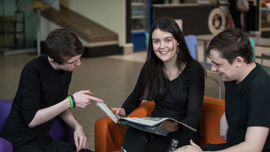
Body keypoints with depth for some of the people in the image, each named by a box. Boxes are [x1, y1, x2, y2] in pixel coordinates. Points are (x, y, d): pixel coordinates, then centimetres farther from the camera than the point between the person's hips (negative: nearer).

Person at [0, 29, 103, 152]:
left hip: (44, 140, 7)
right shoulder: (33, 70, -20)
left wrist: (77, 126, -3)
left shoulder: (66, 70, 2)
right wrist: (71, 101, -23)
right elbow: (31, 120, -21)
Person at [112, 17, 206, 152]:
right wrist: (123, 110, -6)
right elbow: (136, 96, 17)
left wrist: (176, 126, -38)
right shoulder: (150, 66, 2)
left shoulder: (194, 70, -11)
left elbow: (194, 117, -15)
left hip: (182, 132, -3)